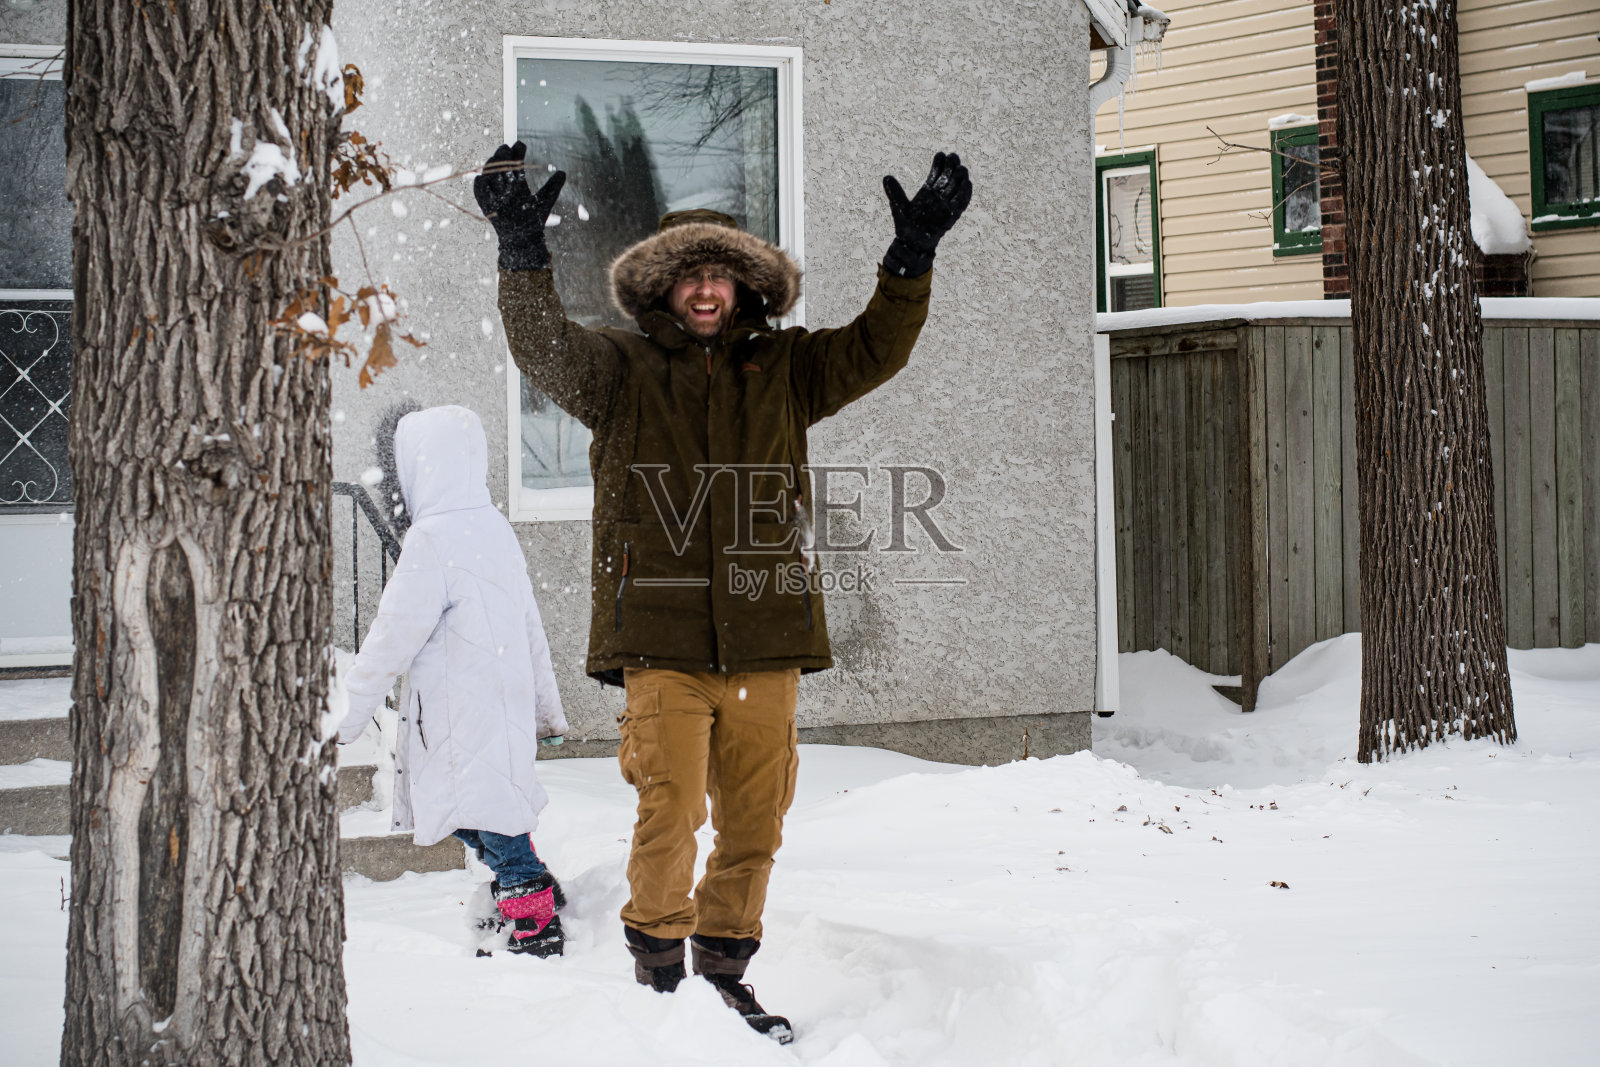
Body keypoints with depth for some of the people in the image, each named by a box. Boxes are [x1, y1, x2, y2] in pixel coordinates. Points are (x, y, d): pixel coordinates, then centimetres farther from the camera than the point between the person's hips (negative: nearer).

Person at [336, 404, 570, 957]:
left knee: (487, 813, -5)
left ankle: (535, 928, -4)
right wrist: (547, 710, 27)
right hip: (505, 701, 9)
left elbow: (393, 639, -14)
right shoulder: (494, 527, 13)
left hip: (463, 715, -9)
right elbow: (530, 629, 20)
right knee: (491, 812, 15)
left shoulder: (432, 539, -14)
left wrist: (346, 714, -5)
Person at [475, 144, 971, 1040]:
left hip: (763, 639, 3)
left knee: (755, 823, 8)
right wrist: (523, 248, -23)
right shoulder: (620, 371, 6)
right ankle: (658, 961, 6)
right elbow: (545, 349, -9)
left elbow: (876, 350, 9)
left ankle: (724, 969, 25)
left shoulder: (783, 371, 14)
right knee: (672, 812, -13)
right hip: (661, 637, -3)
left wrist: (915, 255, -3)